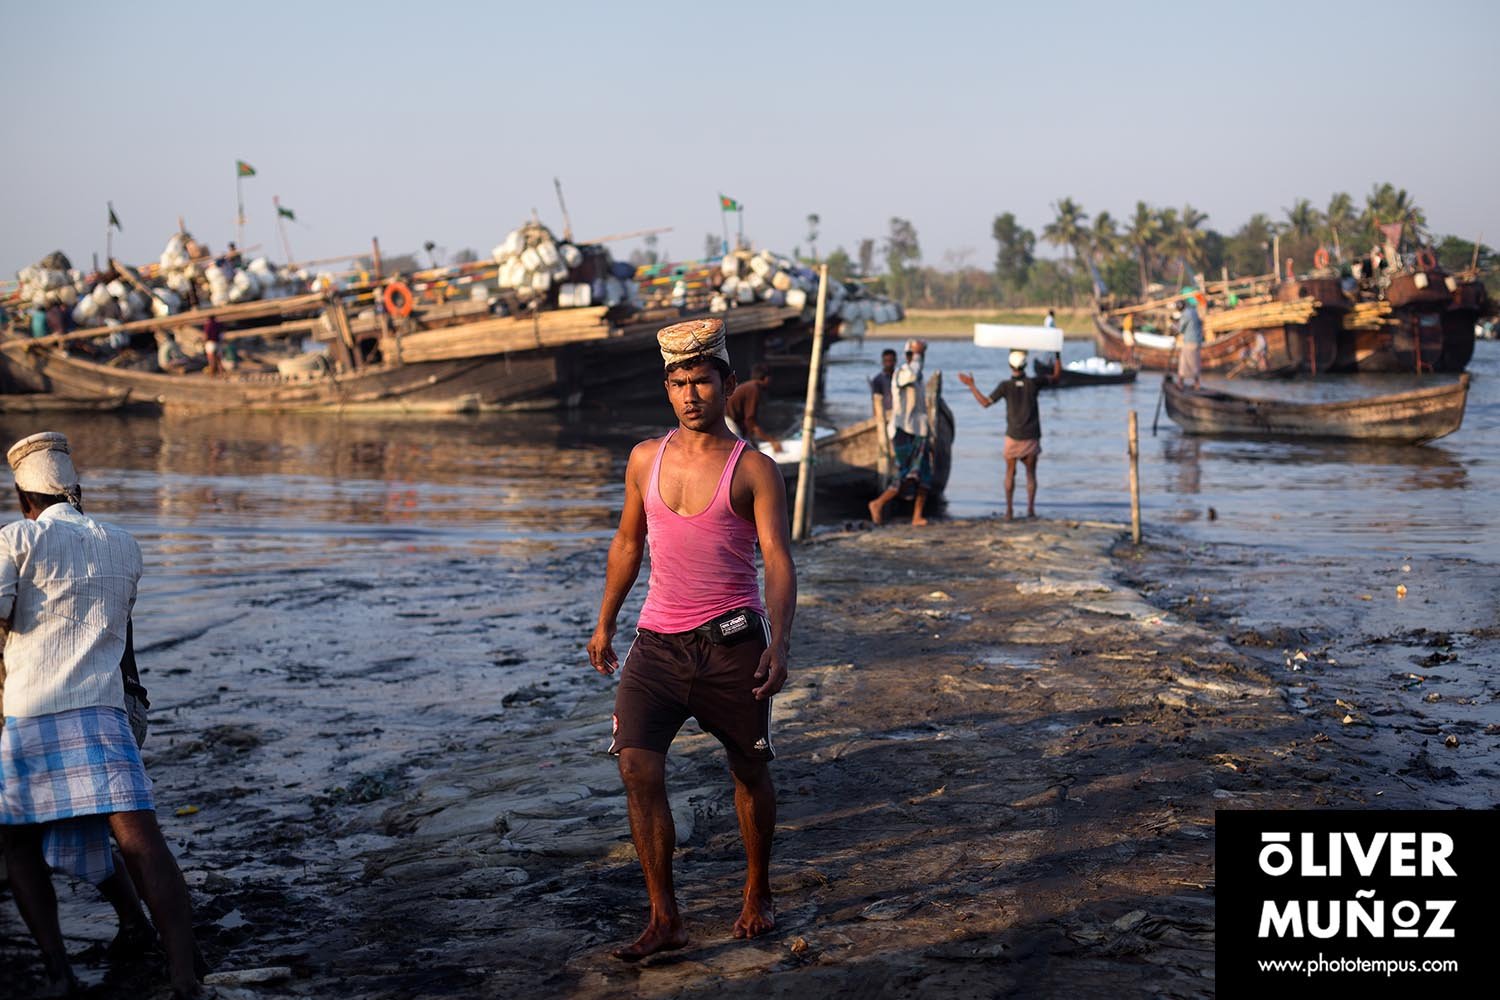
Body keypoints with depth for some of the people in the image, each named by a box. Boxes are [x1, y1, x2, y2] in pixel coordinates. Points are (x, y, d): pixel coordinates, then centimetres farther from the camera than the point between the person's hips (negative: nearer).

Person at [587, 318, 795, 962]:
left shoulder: (753, 469, -4)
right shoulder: (645, 459, 9)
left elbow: (778, 560, -12)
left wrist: (780, 644, -26)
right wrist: (604, 624, 22)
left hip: (731, 642, -3)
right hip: (657, 643, 3)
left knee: (749, 772, 10)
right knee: (638, 769, -12)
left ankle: (758, 896, 31)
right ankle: (664, 919, -4)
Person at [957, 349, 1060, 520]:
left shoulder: (1006, 386, -9)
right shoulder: (1033, 383, -6)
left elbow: (985, 403, -6)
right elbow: (1056, 375, 6)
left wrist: (971, 385, 0)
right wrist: (1057, 354, 15)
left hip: (1013, 437, -1)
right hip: (1031, 436, 1)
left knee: (1010, 473, 9)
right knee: (1031, 473, 10)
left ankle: (1009, 509, 2)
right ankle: (1030, 509, 4)